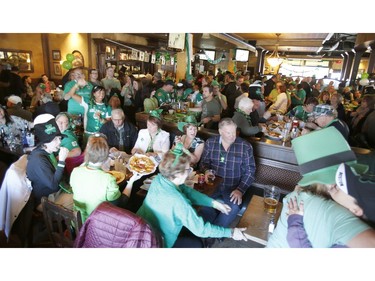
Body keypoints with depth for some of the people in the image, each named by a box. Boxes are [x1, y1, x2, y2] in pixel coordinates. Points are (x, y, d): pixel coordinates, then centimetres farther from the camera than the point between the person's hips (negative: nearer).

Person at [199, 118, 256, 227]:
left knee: (232, 209, -26)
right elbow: (203, 163, 11)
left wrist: (240, 190, -11)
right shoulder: (210, 143, 0)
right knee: (205, 208, -25)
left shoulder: (245, 146, -5)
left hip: (234, 189, 0)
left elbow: (250, 171, -1)